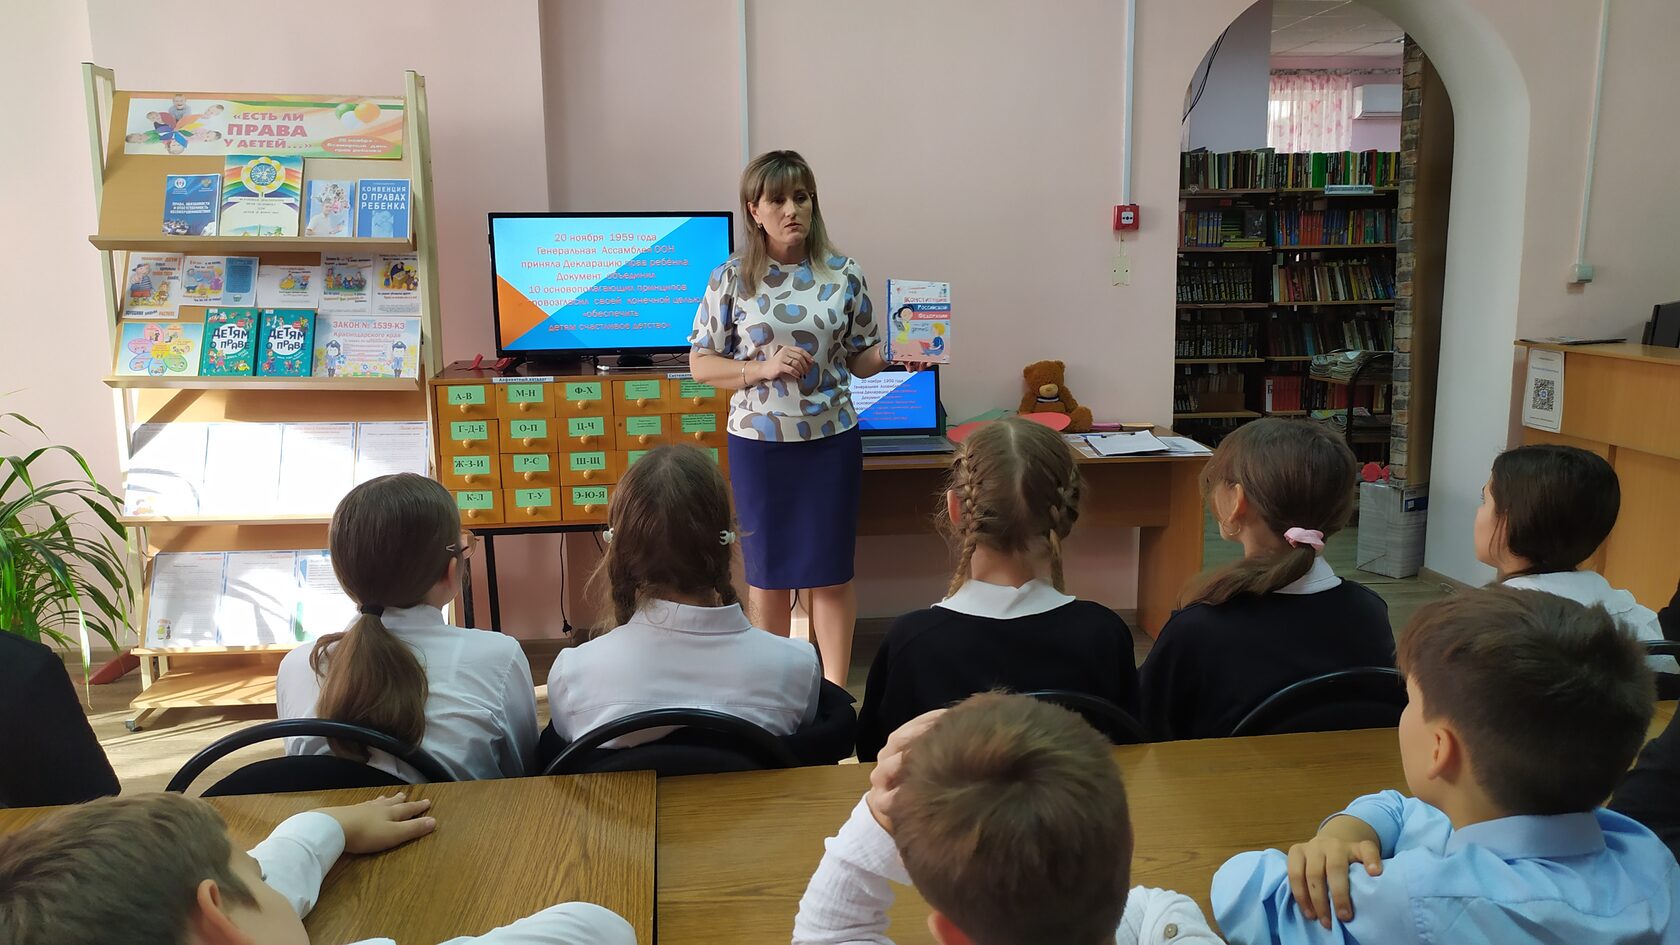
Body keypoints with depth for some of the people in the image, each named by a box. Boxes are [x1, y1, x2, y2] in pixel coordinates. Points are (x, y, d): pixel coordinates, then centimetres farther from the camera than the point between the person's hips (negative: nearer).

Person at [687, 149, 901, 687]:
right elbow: (701, 365, -1)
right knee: (767, 571, 11)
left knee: (832, 571, 7)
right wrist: (763, 367, -16)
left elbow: (863, 360, 6)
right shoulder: (731, 280, -2)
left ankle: (836, 691, 22)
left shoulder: (843, 276, 1)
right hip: (758, 442, 0)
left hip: (831, 440, 1)